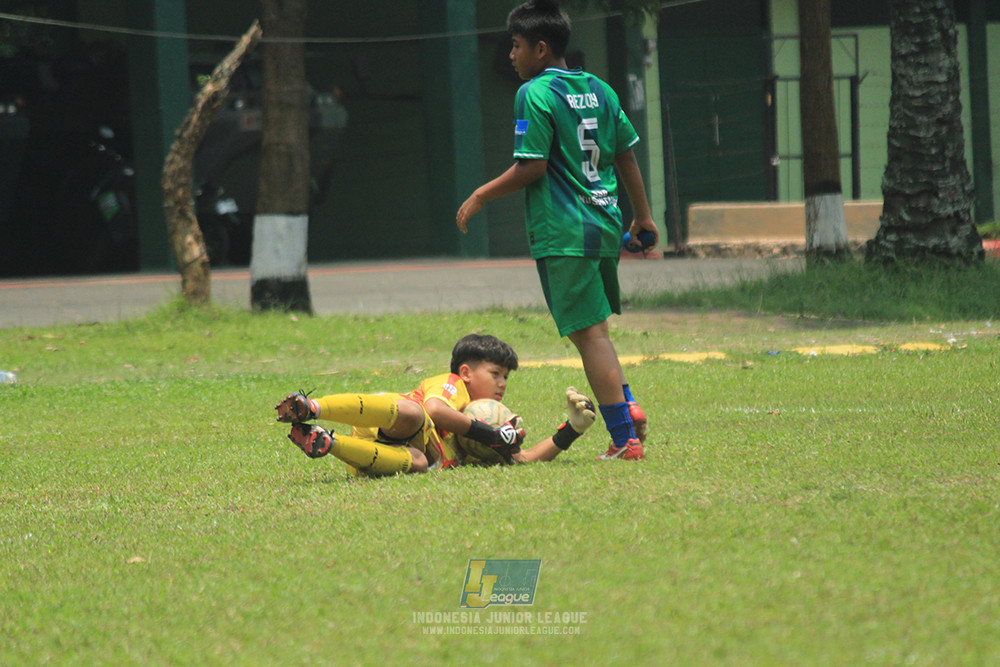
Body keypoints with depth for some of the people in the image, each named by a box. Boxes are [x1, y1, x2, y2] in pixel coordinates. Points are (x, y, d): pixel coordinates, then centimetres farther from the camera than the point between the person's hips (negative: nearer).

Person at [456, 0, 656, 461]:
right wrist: (642, 216, 26)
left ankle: (625, 439, -6)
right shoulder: (598, 89, 12)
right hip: (605, 225, 8)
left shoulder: (535, 94, -10)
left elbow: (532, 167, -15)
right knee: (593, 328, 21)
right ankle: (626, 404, 7)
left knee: (589, 333, -5)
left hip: (562, 232, -8)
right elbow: (626, 155, 17)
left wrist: (481, 196, -4)